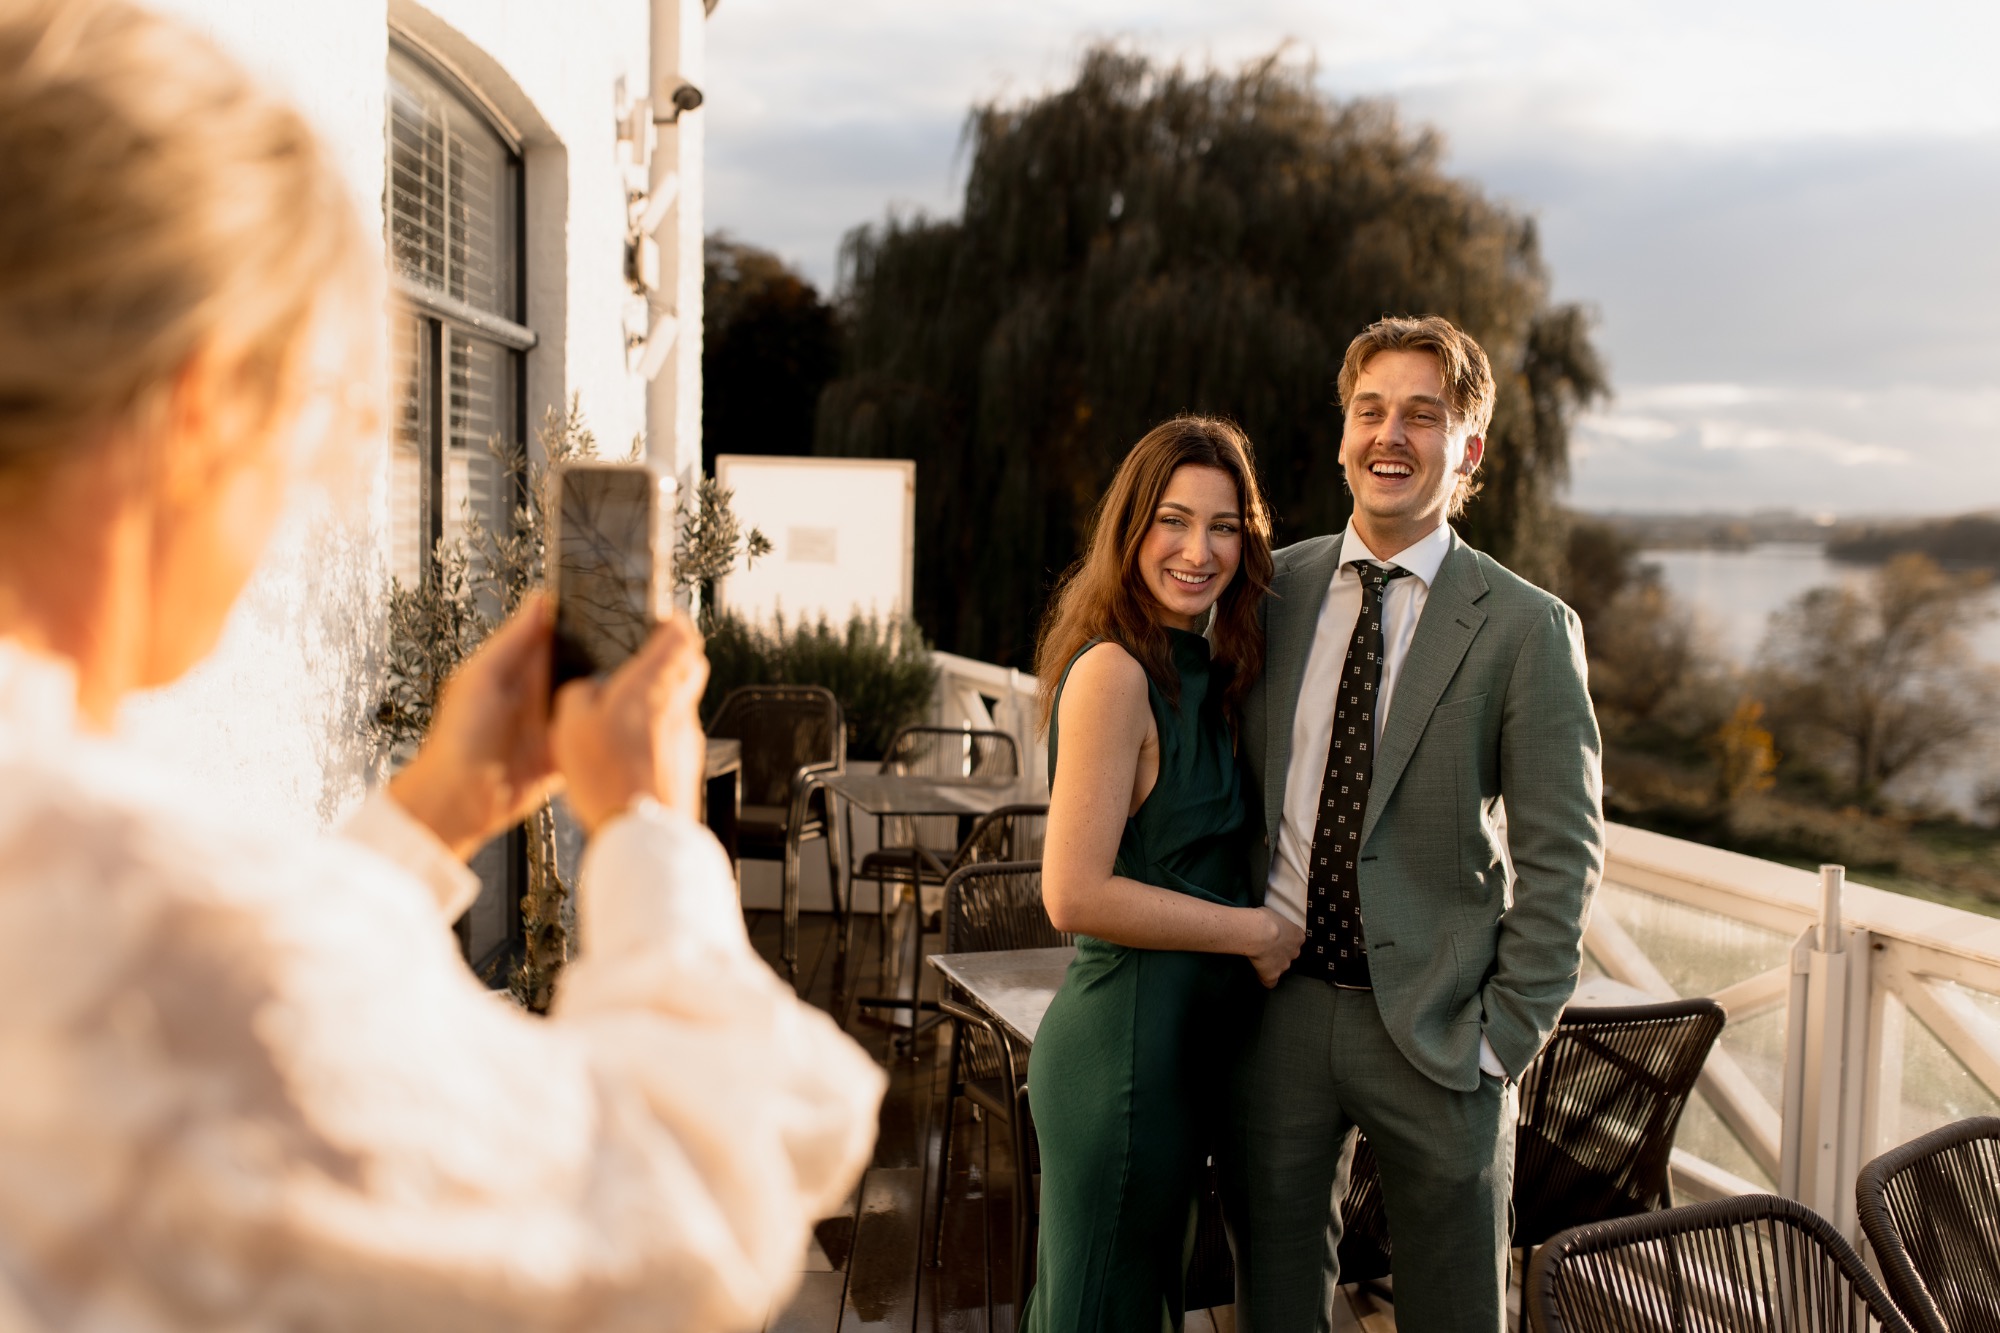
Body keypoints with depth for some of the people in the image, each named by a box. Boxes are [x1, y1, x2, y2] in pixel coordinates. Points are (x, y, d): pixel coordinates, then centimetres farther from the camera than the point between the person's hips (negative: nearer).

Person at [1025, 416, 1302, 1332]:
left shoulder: (1196, 669, 10)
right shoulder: (1114, 671, -18)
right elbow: (1076, 895, -23)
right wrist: (1256, 930, -15)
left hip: (1185, 1041, 9)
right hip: (1127, 1041, -9)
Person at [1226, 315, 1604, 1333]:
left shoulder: (1525, 629, -7)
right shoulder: (1277, 587, 3)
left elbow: (1561, 854, -6)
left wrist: (1507, 1031, -9)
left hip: (1431, 1024, -2)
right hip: (1273, 1007, 3)